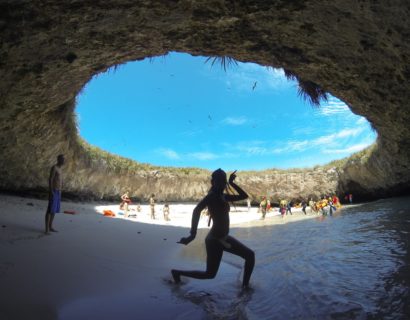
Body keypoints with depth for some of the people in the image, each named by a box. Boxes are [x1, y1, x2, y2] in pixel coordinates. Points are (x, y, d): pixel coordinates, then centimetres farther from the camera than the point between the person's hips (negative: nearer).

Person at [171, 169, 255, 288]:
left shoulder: (224, 196, 8)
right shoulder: (212, 196, -18)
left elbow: (244, 196, 16)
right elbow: (197, 210, -34)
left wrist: (232, 183, 9)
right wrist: (192, 235, -42)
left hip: (224, 238, 9)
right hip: (215, 240, -9)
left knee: (250, 255, 10)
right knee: (210, 274, 4)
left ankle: (245, 284, 20)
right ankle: (177, 272, 19)